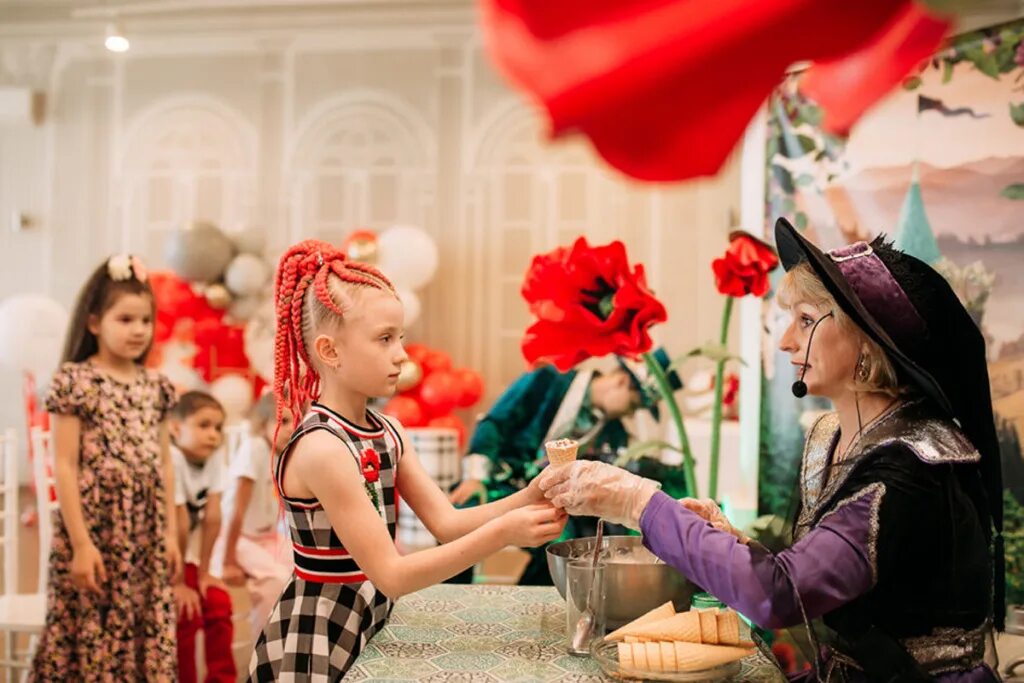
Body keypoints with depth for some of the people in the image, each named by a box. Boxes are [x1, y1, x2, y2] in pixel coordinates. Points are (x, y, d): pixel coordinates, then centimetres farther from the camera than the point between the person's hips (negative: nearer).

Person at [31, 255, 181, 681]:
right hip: (95, 530, -5)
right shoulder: (74, 381, -7)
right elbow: (65, 468, -11)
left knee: (148, 639, 8)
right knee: (88, 643, 0)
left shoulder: (155, 387, 10)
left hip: (146, 538, 5)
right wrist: (80, 543, -15)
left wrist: (170, 535, 9)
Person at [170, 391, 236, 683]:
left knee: (219, 605, -3)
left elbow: (212, 516, -7)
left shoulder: (215, 455, -9)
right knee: (186, 614, -17)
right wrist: (178, 584, -22)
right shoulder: (172, 458, -29)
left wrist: (204, 572, -6)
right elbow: (179, 524, -26)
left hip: (185, 552, 6)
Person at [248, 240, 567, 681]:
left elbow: (446, 523, 1)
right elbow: (392, 575, -24)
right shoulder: (321, 449, -23)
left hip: (368, 631, 8)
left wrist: (528, 499, -13)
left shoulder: (387, 433, 3)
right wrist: (501, 534, -28)